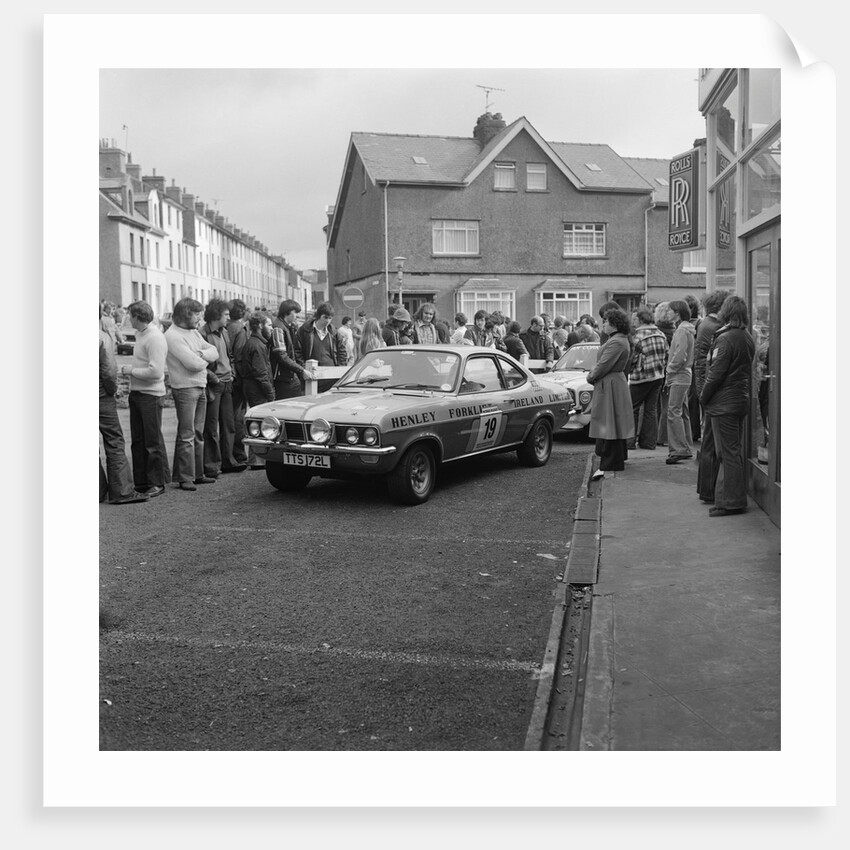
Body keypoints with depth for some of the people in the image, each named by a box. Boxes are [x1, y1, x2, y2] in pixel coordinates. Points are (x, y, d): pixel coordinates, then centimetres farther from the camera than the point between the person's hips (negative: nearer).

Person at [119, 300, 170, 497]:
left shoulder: (155, 338, -17)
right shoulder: (140, 334, 12)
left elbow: (155, 371, -24)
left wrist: (131, 371, -13)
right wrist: (129, 370, 7)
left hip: (151, 395, -9)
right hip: (137, 393, 9)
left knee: (153, 441, 0)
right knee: (137, 440, 13)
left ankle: (158, 483, 10)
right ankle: (141, 482, 23)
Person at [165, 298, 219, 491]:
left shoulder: (194, 332, 15)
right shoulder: (173, 336, -13)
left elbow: (214, 352, 8)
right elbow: (193, 363, -20)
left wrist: (201, 354, -12)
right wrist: (205, 358, 0)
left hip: (200, 388, 9)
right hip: (185, 389, -9)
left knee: (198, 434, 12)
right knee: (186, 435, -7)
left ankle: (197, 474, 20)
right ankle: (184, 478, -2)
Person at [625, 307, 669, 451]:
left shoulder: (637, 336, -14)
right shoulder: (661, 335, 5)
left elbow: (631, 358, -10)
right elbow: (667, 354, 9)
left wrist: (627, 372, 6)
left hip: (641, 378, -6)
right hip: (658, 377, 6)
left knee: (632, 409, 6)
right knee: (651, 409, 11)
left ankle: (629, 440, 8)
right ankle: (649, 442, 11)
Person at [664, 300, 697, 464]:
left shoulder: (682, 330, -14)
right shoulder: (684, 329, 18)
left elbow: (680, 356, -22)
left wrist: (669, 371, -12)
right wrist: (670, 373, 13)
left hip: (679, 377, -11)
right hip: (683, 376, 11)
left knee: (674, 412, -11)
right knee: (682, 413, 14)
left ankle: (678, 450, -11)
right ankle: (686, 449, 20)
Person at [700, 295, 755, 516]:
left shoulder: (725, 339, -17)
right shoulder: (748, 339, 9)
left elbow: (716, 373, -18)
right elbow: (748, 371, 13)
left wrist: (703, 397, -6)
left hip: (724, 403, -8)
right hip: (741, 400, 9)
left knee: (728, 454, -3)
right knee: (735, 452, 15)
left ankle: (731, 502, 2)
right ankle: (737, 499, 23)